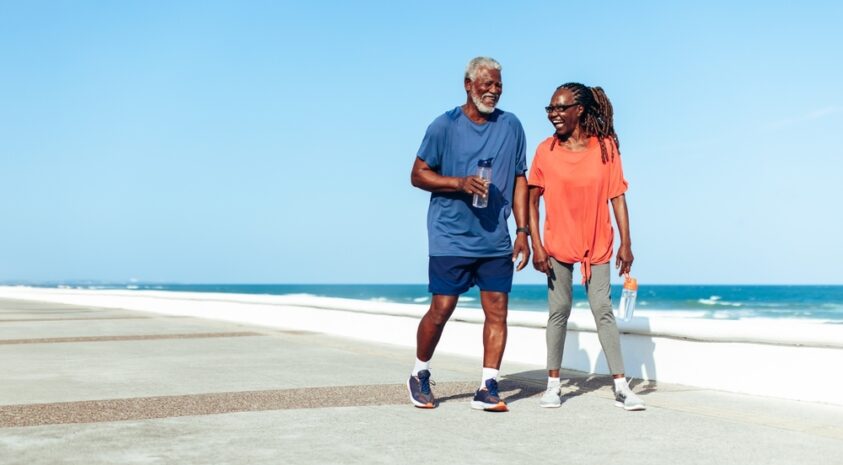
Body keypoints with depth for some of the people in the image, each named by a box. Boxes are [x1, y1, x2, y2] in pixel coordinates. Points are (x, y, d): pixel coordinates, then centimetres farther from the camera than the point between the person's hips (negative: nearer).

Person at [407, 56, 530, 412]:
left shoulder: (511, 126, 8)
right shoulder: (445, 126, -1)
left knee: (497, 310, -1)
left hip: (496, 240, 3)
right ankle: (419, 376, 24)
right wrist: (460, 183, -15)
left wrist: (522, 230, 5)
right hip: (450, 239, -3)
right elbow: (418, 174, 0)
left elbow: (519, 180, 11)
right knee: (441, 310, 1)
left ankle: (487, 388, 7)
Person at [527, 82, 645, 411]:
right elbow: (532, 200, -1)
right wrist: (536, 246, -8)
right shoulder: (546, 150, -3)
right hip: (558, 245, 1)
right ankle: (553, 384, 14)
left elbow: (617, 197, -3)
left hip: (597, 245, 0)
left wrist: (625, 244, -7)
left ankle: (621, 387, 1)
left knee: (603, 311, -2)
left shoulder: (605, 147, -4)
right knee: (559, 310, 5)